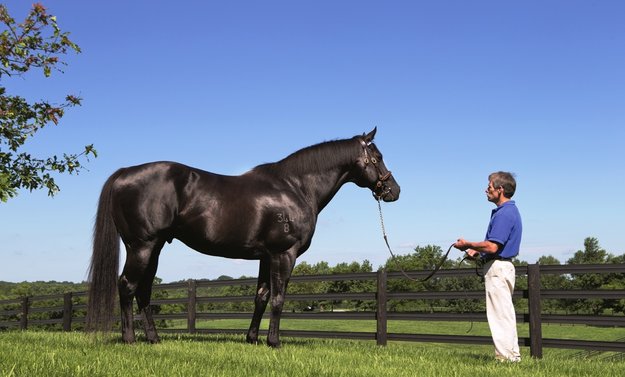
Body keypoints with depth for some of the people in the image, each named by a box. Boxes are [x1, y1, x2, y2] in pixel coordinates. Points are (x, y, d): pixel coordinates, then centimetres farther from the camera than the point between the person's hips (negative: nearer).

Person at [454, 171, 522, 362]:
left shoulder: (504, 214, -19)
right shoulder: (510, 211, 15)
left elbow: (492, 246, -26)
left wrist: (467, 244, -13)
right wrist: (477, 251, 13)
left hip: (497, 268, -11)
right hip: (503, 266, 11)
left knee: (499, 314, -5)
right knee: (505, 313, 16)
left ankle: (505, 357, -1)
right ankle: (513, 355, 22)